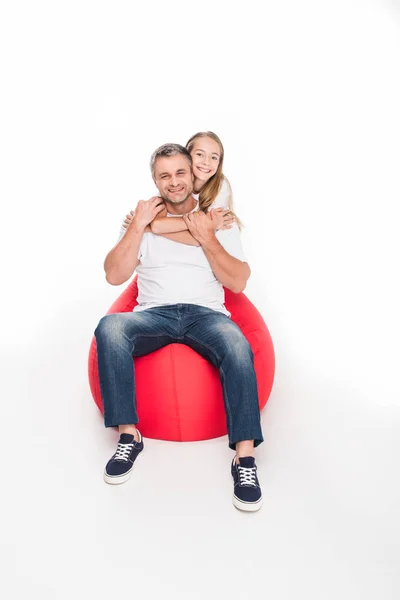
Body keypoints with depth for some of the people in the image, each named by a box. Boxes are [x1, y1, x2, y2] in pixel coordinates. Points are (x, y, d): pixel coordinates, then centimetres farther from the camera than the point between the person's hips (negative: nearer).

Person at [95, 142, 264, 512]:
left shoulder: (219, 221, 13)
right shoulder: (142, 221, 15)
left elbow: (238, 283, 4)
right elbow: (114, 276, 3)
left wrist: (207, 239, -6)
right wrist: (138, 226, -4)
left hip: (206, 313, -1)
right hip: (153, 314, 1)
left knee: (238, 347, -35)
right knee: (110, 327, -33)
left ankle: (245, 456, -27)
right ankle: (129, 435, -22)